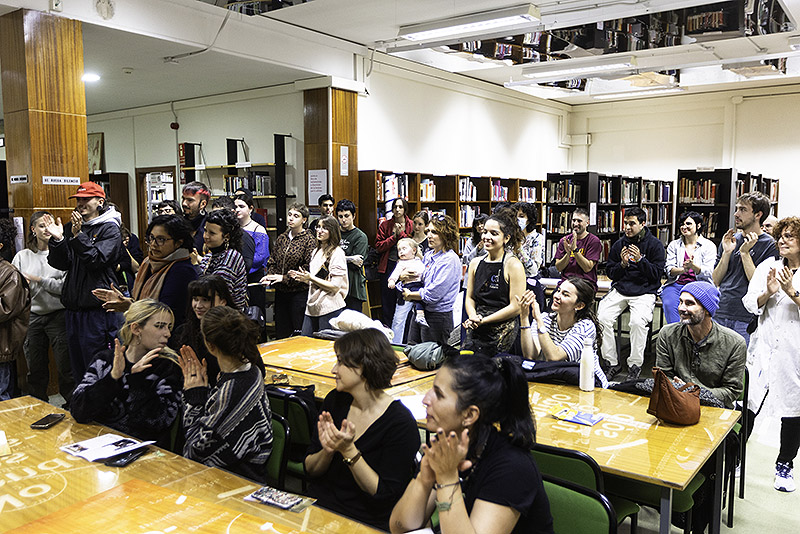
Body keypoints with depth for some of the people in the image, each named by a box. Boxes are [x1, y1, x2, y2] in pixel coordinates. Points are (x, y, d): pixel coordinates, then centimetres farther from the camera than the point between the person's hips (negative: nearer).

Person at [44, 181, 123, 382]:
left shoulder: (110, 230, -3)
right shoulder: (71, 227, 13)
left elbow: (97, 260, -16)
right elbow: (61, 264, 6)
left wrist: (78, 236, -22)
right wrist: (57, 239, -9)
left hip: (98, 307, -7)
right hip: (73, 306, 7)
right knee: (77, 366, 15)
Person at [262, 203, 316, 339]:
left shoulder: (309, 239, -7)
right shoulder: (281, 238, 12)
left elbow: (308, 268, -14)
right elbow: (272, 261, 16)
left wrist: (284, 278, -15)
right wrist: (269, 276, -4)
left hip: (299, 292, -6)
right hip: (281, 292, 6)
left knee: (299, 332, -1)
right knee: (281, 333, 12)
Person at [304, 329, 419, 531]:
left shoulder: (401, 423, -15)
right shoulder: (335, 400, 2)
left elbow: (385, 495, -13)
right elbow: (310, 469, 6)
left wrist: (348, 451, -22)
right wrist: (327, 451, -15)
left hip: (363, 521, -5)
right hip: (316, 504, 5)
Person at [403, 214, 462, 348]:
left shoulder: (450, 260, -17)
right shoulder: (428, 255, 8)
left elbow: (433, 294, -21)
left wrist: (409, 295, -7)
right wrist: (405, 275, -3)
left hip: (438, 316, -8)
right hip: (419, 311, 8)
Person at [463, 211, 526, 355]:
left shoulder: (514, 265, -8)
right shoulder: (475, 263, 10)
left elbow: (516, 307, -11)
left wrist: (484, 320, -12)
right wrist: (473, 317, -6)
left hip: (503, 333, -5)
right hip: (476, 332, 5)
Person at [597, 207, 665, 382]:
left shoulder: (655, 244, 1)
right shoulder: (619, 244, 10)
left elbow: (657, 274, -4)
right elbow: (610, 273, 11)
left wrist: (640, 259, -16)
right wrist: (623, 264, -8)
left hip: (644, 292, -4)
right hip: (620, 289, 4)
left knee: (638, 321, -31)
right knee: (602, 318, -21)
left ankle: (635, 366, -12)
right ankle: (612, 363, -8)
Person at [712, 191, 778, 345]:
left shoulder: (770, 245, -4)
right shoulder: (731, 240, 11)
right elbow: (716, 281, 7)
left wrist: (745, 253, -14)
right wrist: (727, 252, -4)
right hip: (719, 316, 4)